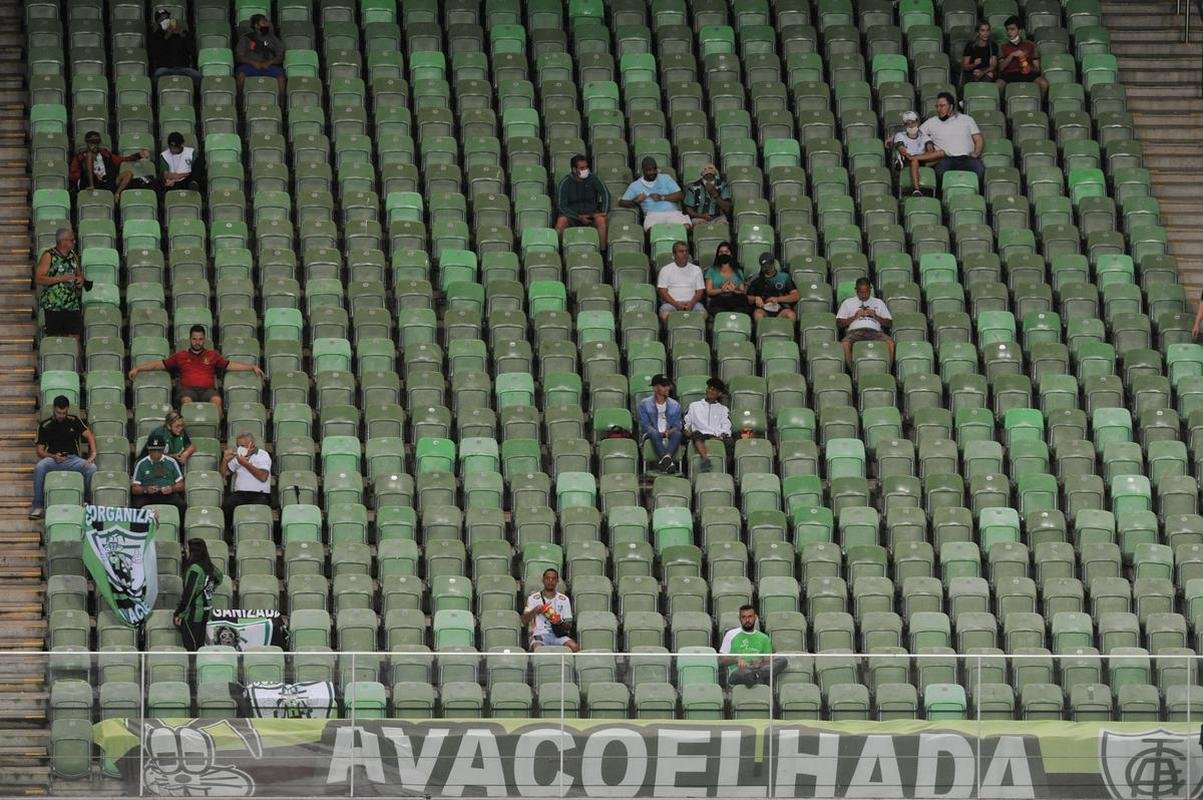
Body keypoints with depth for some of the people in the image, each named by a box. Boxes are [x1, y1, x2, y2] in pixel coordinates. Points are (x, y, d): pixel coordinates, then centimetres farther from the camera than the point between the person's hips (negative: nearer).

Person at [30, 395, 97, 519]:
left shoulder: (74, 421, 11)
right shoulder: (45, 426, 9)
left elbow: (90, 437, 7)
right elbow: (39, 450, 7)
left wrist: (93, 454, -11)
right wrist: (53, 456, -13)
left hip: (72, 459, 1)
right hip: (52, 458, -1)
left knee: (91, 468, -29)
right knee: (39, 467, -35)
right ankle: (38, 506, -26)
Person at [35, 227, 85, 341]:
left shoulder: (73, 256, 11)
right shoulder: (48, 256, -7)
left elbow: (79, 273, 26)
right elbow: (38, 279, -13)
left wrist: (80, 279, 1)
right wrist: (61, 278, -19)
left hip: (72, 305, 5)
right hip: (53, 305, -5)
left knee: (75, 336, -2)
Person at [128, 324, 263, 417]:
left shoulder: (212, 355, 23)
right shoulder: (181, 356, 22)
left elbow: (230, 365, 21)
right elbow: (160, 364, 22)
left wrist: (252, 367, 11)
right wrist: (138, 369, 15)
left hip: (207, 389, 0)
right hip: (188, 389, 0)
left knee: (216, 400, -35)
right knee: (187, 400, -37)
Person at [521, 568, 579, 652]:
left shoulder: (564, 600, 15)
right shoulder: (533, 599, 11)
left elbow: (569, 625, 12)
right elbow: (524, 621, 3)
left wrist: (560, 623, -11)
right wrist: (534, 611, -16)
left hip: (558, 635, 2)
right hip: (540, 635, -2)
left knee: (574, 647, -29)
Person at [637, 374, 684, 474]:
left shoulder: (675, 405, 16)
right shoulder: (645, 404, 7)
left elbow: (677, 425, 9)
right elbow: (645, 424, -2)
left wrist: (669, 431, -15)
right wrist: (660, 434, -17)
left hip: (668, 435, 2)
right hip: (650, 435, -2)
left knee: (677, 434, -33)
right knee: (654, 434, -38)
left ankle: (666, 457, -59)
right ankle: (667, 461, -59)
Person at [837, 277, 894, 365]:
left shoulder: (878, 303, 26)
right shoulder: (848, 303, 23)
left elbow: (889, 323, 19)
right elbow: (839, 324, 14)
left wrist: (876, 317, 2)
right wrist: (854, 317, 1)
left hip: (874, 331, 1)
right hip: (855, 331, -1)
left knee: (890, 342, -32)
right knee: (846, 343, -37)